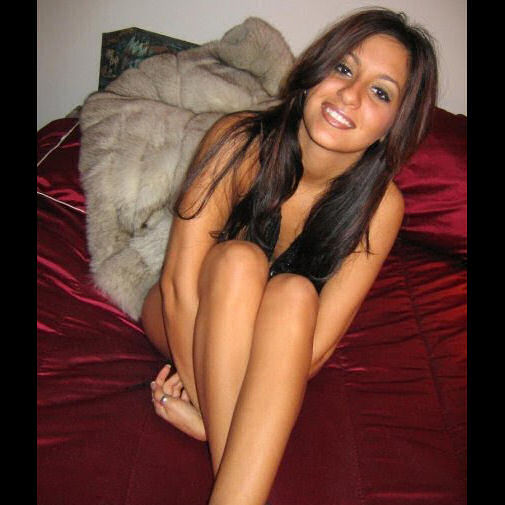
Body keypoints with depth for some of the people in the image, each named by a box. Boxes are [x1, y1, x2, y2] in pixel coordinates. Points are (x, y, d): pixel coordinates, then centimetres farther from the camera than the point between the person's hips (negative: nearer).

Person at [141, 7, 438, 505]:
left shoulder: (379, 205, -19)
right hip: (186, 323, 0)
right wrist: (199, 394, -29)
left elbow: (322, 337, -22)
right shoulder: (239, 142, -23)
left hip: (278, 338, 1)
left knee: (295, 292, -33)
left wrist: (211, 415, -25)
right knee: (239, 259, -33)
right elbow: (179, 281, -25)